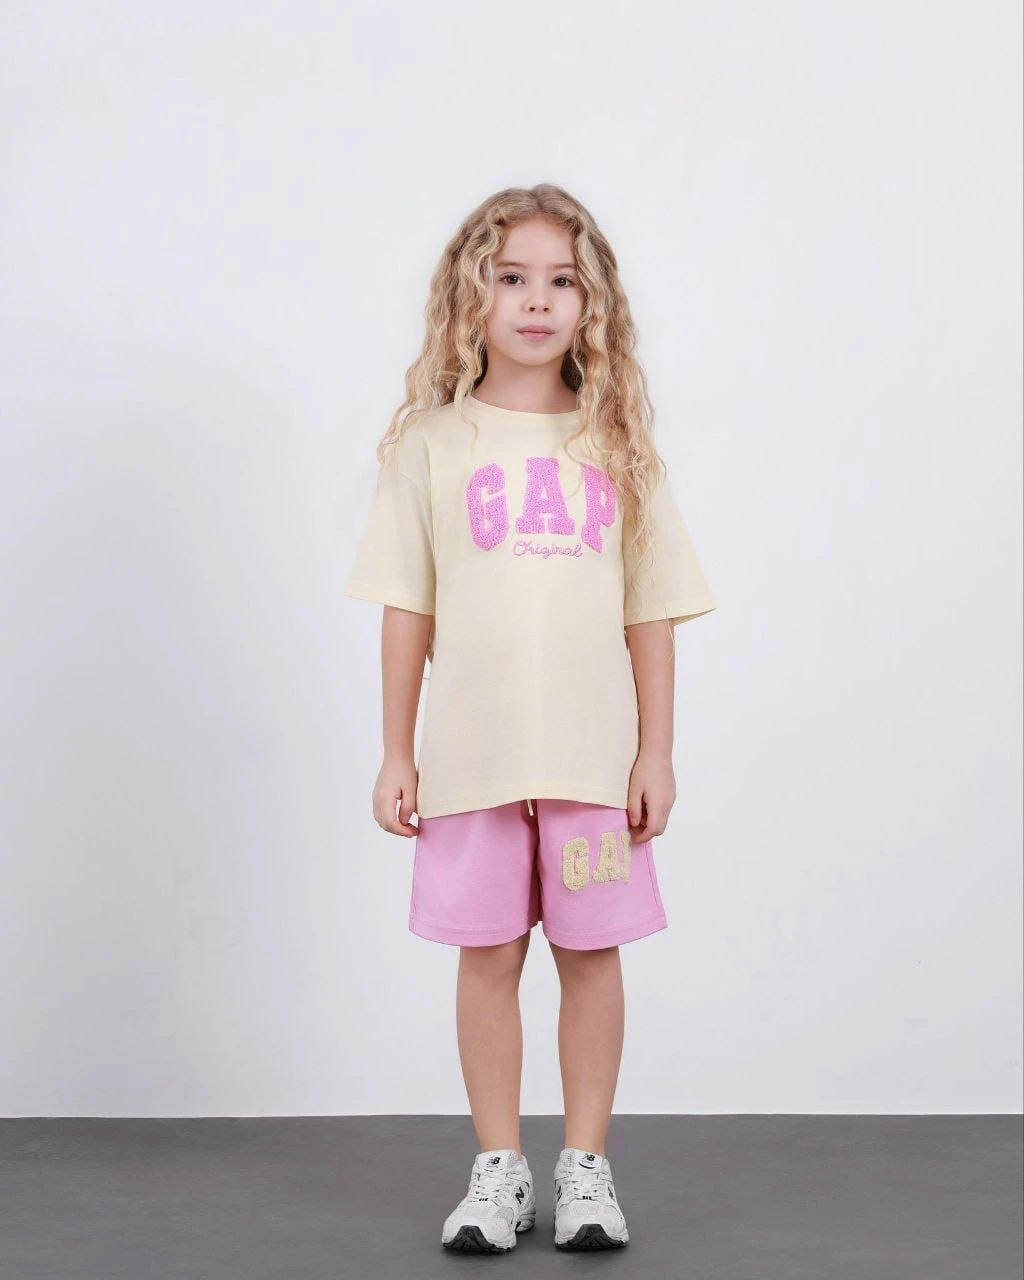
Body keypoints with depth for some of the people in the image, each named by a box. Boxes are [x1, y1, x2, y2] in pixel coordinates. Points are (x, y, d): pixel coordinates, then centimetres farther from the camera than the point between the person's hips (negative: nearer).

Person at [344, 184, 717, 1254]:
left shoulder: (618, 446, 5)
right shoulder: (433, 444, 3)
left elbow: (651, 614, 5)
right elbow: (407, 609, 3)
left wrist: (656, 751, 1)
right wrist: (397, 754, 1)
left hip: (596, 752, 1)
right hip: (473, 752, 0)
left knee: (591, 953, 6)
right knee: (487, 955, 6)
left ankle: (585, 1166, 20)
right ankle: (497, 1167, 20)